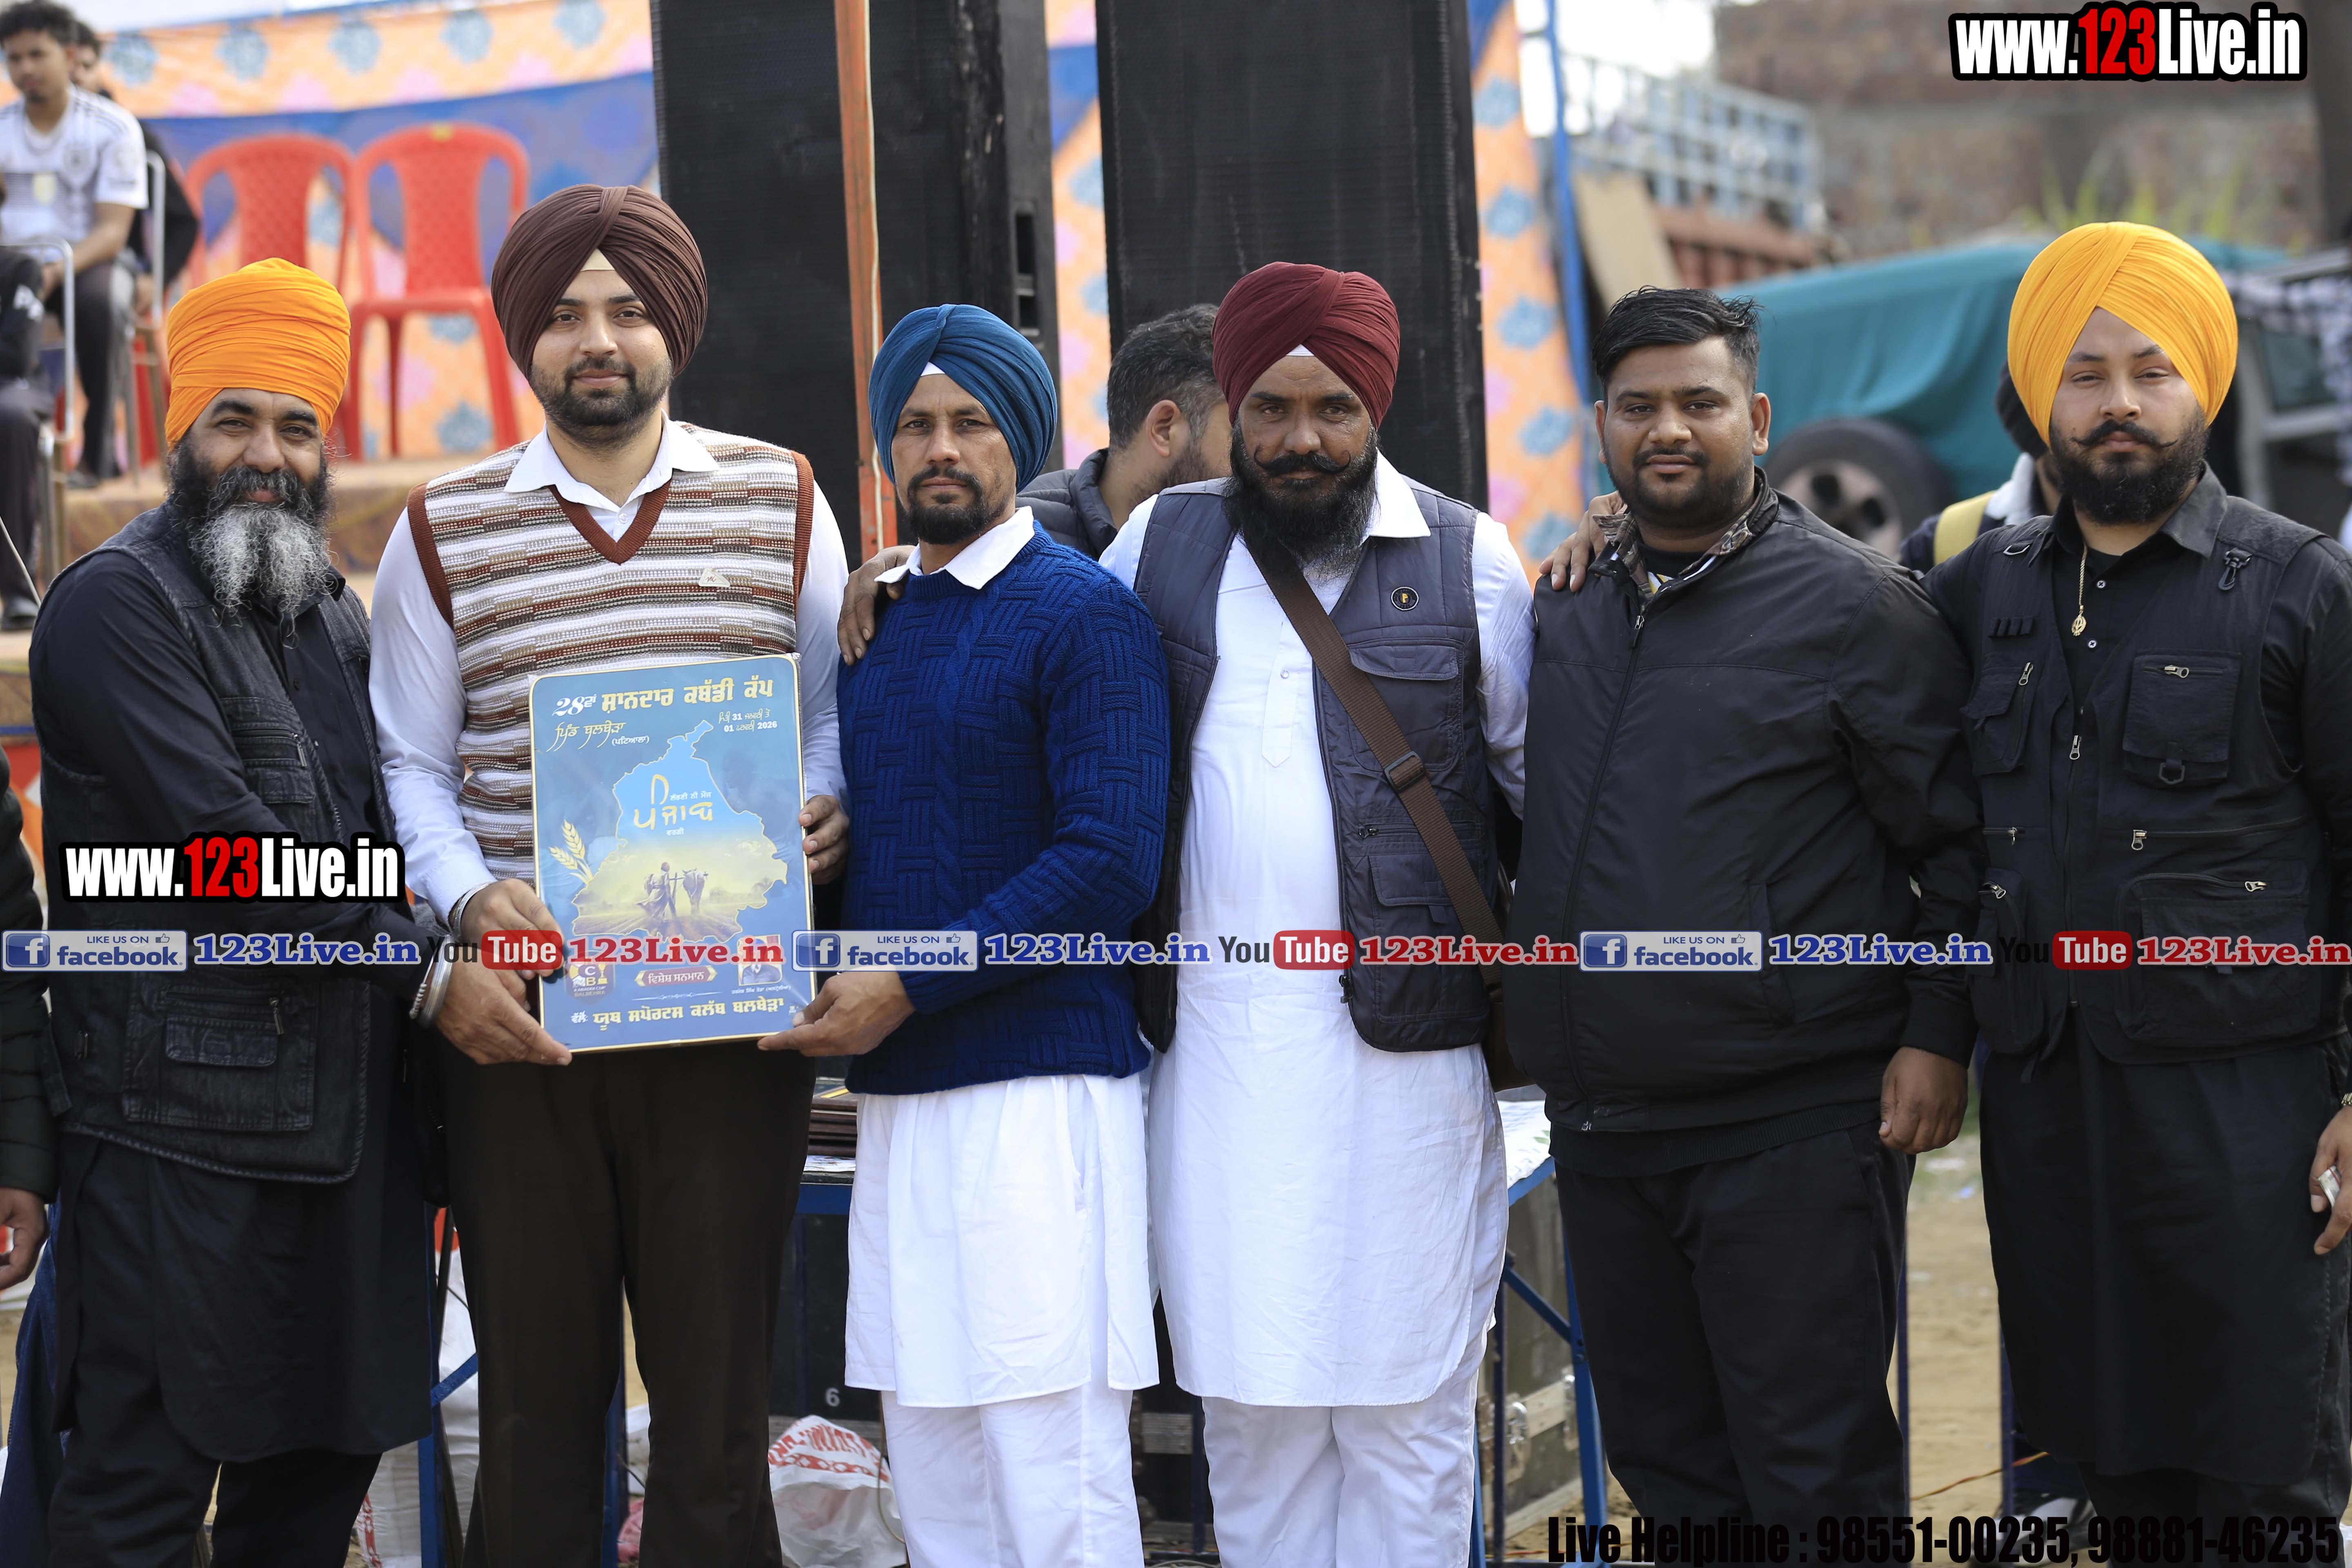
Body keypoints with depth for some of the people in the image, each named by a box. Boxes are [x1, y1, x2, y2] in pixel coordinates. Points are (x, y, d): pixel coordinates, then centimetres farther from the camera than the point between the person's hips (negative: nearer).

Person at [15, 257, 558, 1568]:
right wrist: (425, 975, -16)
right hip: (182, 1112, -8)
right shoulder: (118, 602, -7)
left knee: (324, 1458, 11)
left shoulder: (335, 613, 18)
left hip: (349, 1104, 8)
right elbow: (228, 849, -16)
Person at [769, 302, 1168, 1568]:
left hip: (1037, 1083, -7)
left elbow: (1110, 860, -14)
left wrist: (906, 987, -16)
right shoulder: (874, 629, 18)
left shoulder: (1081, 612, -5)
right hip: (895, 1093, 7)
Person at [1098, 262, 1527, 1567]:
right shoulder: (1162, 539, 10)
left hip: (1404, 1041, -2)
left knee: (1405, 1404, 2)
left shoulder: (1465, 557, 3)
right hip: (1215, 1035, 2)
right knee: (1248, 1395, 9)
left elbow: (1543, 766, 9)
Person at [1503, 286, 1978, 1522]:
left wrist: (1939, 1037, -10)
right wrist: (1521, 1005, 16)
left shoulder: (1852, 605, -4)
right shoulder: (1561, 611, 13)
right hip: (1599, 1126, 6)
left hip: (1792, 1129, -6)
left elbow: (1958, 837, -4)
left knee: (1815, 1467, -2)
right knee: (1662, 1460, 14)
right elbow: (1507, 824, 25)